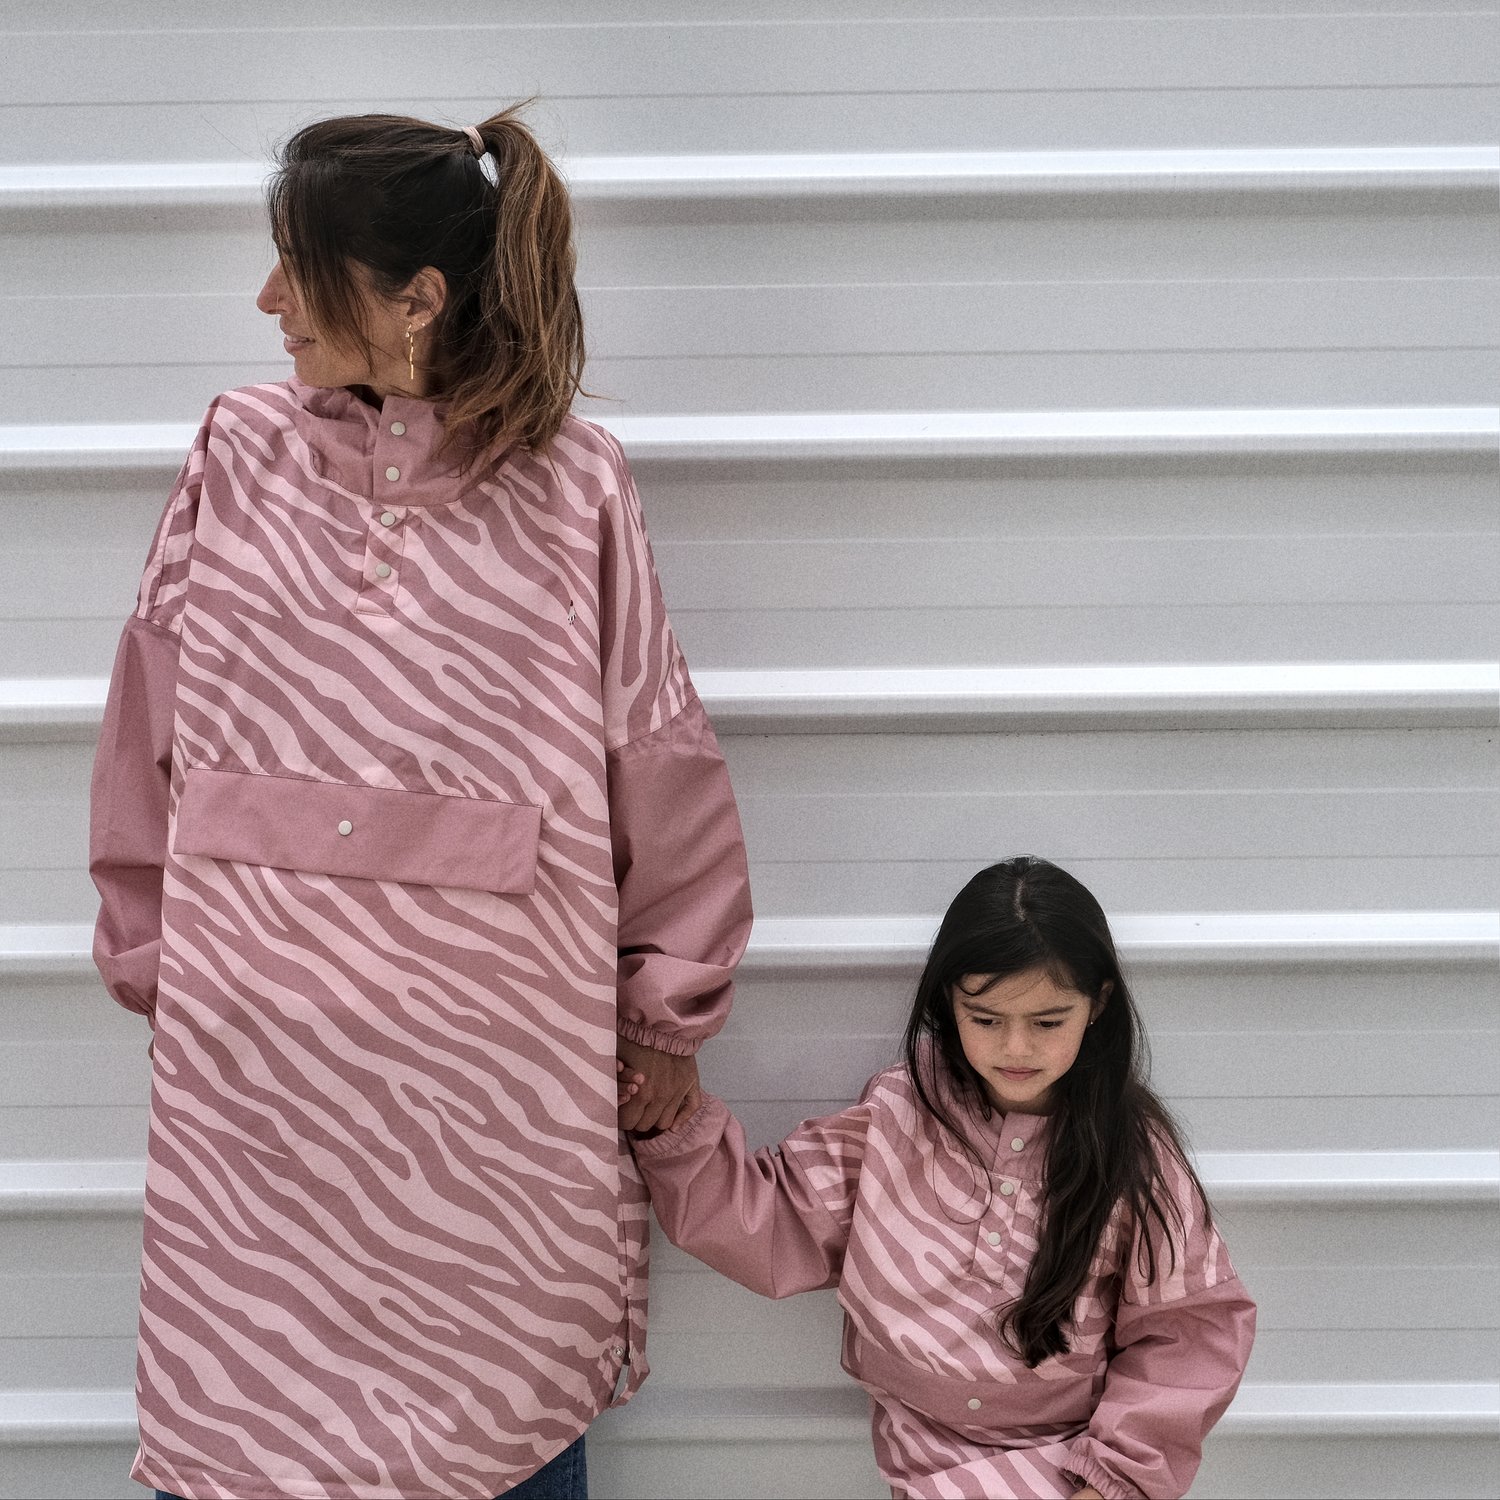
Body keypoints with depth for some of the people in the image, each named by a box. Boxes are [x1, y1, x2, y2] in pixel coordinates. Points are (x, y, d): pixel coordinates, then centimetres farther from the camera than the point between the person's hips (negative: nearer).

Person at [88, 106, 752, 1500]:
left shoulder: (573, 490, -3)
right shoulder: (237, 456, 4)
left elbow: (660, 766, 3)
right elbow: (152, 732, 11)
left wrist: (668, 1015, 7)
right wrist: (148, 956, 13)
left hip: (495, 1047, -1)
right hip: (256, 1044, 2)